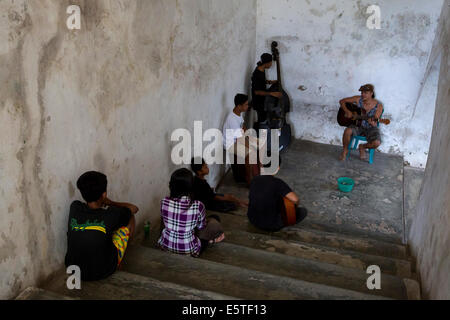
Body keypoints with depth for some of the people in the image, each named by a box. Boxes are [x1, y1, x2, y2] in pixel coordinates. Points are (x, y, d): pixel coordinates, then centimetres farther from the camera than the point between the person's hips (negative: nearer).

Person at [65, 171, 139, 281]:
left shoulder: (74, 208, -16)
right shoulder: (111, 215, -24)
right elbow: (134, 208, -1)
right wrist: (110, 203, 9)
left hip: (74, 270, 4)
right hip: (103, 273, -4)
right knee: (130, 218, 11)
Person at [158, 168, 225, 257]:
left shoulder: (164, 202, -17)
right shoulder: (198, 206, -24)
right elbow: (201, 227, -4)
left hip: (166, 245, 4)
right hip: (187, 250, -3)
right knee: (214, 220, 13)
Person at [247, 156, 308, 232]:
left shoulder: (255, 180, -5)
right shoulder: (277, 183, -25)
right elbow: (295, 199, -33)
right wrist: (296, 205, -7)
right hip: (271, 226, -7)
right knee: (303, 211, 7)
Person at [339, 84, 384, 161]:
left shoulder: (378, 106, -12)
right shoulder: (358, 99, -7)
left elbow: (375, 119, -11)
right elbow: (342, 101, 0)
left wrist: (373, 123, -36)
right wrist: (347, 111, -16)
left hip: (371, 128, -1)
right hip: (358, 125, 1)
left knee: (376, 143, -29)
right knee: (348, 131, -32)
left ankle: (362, 147, 7)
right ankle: (345, 150, -4)